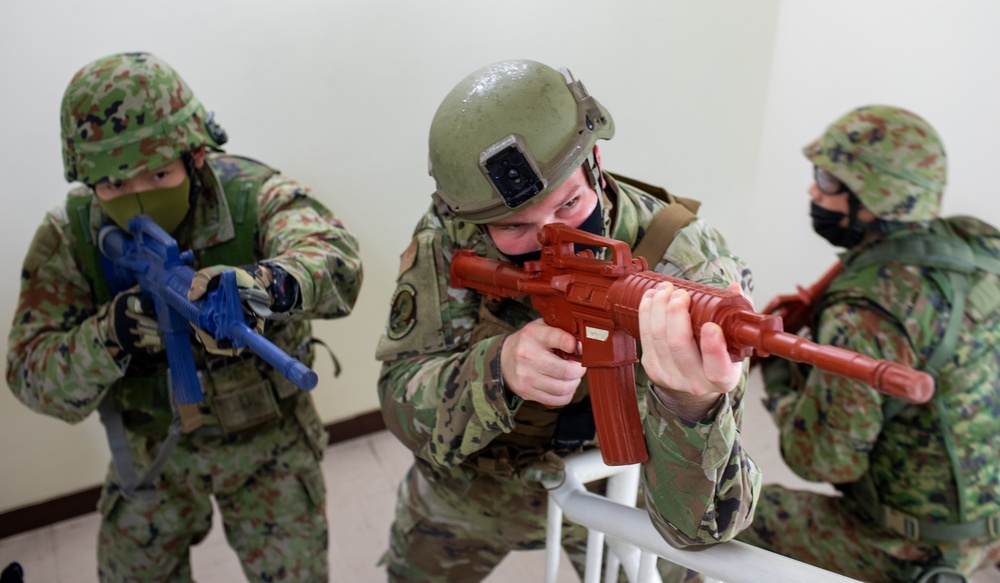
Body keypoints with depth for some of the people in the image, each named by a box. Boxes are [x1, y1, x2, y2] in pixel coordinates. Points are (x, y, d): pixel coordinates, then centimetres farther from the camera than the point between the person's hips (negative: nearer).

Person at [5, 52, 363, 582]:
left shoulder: (255, 195, -23)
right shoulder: (68, 237, -15)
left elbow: (336, 260, -43)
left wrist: (267, 282, -65)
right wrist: (109, 336, -42)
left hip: (266, 437, -2)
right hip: (150, 447, 3)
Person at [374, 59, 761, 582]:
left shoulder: (687, 265, -32)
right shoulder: (451, 234, -24)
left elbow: (693, 523, -35)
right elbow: (404, 405, -20)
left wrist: (691, 404, -56)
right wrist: (497, 370, -41)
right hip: (470, 486, 2)